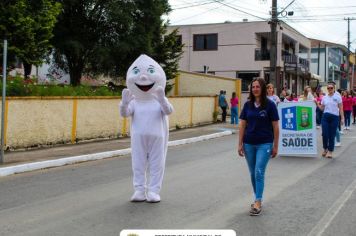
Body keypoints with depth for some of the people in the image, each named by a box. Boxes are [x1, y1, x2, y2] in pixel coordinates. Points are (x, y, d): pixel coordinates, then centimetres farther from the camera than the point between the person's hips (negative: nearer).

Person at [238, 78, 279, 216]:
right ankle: (258, 199, 26)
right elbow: (242, 125, 6)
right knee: (253, 173, 11)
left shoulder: (270, 105, -7)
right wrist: (240, 144, 2)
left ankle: (258, 203, -8)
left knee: (259, 172, -11)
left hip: (264, 144, -4)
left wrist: (275, 146, -4)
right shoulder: (247, 105, 3)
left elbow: (275, 127, -4)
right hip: (249, 144, 4)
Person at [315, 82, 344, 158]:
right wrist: (317, 104, -2)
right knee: (324, 134, -3)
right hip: (325, 117, 2)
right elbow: (322, 108, 13)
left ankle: (330, 151, 11)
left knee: (332, 135, 1)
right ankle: (325, 149, 17)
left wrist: (342, 118, -5)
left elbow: (340, 108, 0)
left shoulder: (338, 97, 0)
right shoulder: (324, 97, 8)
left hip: (334, 117, -2)